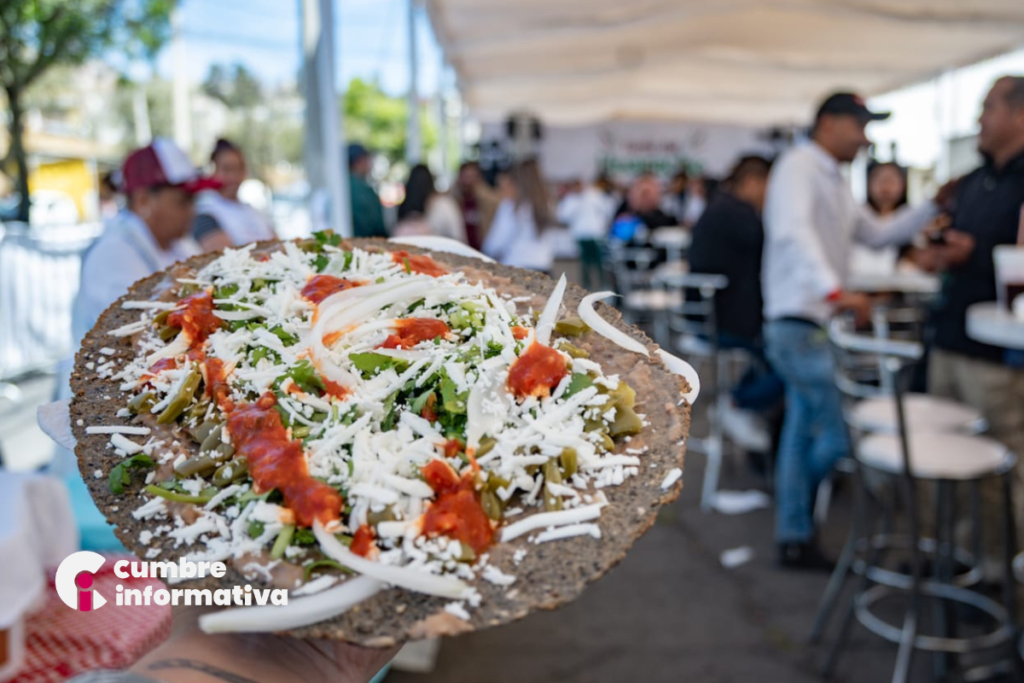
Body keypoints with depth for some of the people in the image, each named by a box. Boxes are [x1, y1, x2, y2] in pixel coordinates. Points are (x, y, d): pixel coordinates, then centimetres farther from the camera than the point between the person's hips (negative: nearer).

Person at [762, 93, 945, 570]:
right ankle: (797, 523, 13)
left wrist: (934, 206, 15)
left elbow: (878, 233, 26)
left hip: (814, 323, 10)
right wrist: (835, 290, -40)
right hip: (796, 322, -10)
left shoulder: (833, 182, 21)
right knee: (842, 432, -9)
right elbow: (793, 230, -28)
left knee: (805, 431, 12)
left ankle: (794, 540, 21)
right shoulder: (799, 165, -10)